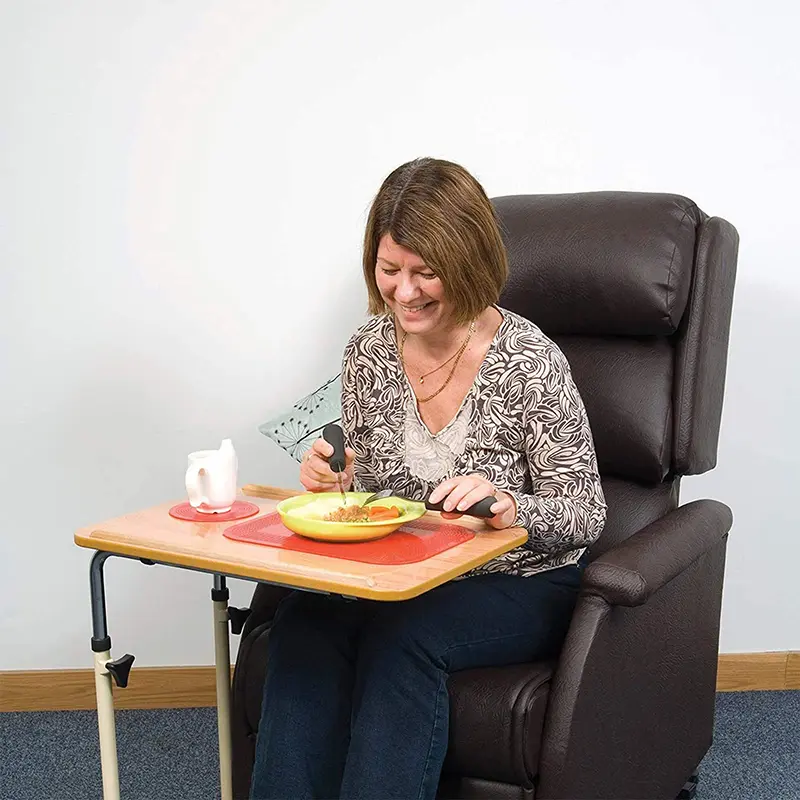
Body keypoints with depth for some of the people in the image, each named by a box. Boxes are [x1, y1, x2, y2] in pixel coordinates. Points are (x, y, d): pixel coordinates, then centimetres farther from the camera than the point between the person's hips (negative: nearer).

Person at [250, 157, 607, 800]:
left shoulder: (529, 360, -16)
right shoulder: (369, 349, 0)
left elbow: (586, 514, -11)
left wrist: (510, 508, -31)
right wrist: (335, 479, -11)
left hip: (521, 585, -4)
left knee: (401, 632, -33)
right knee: (302, 620, -25)